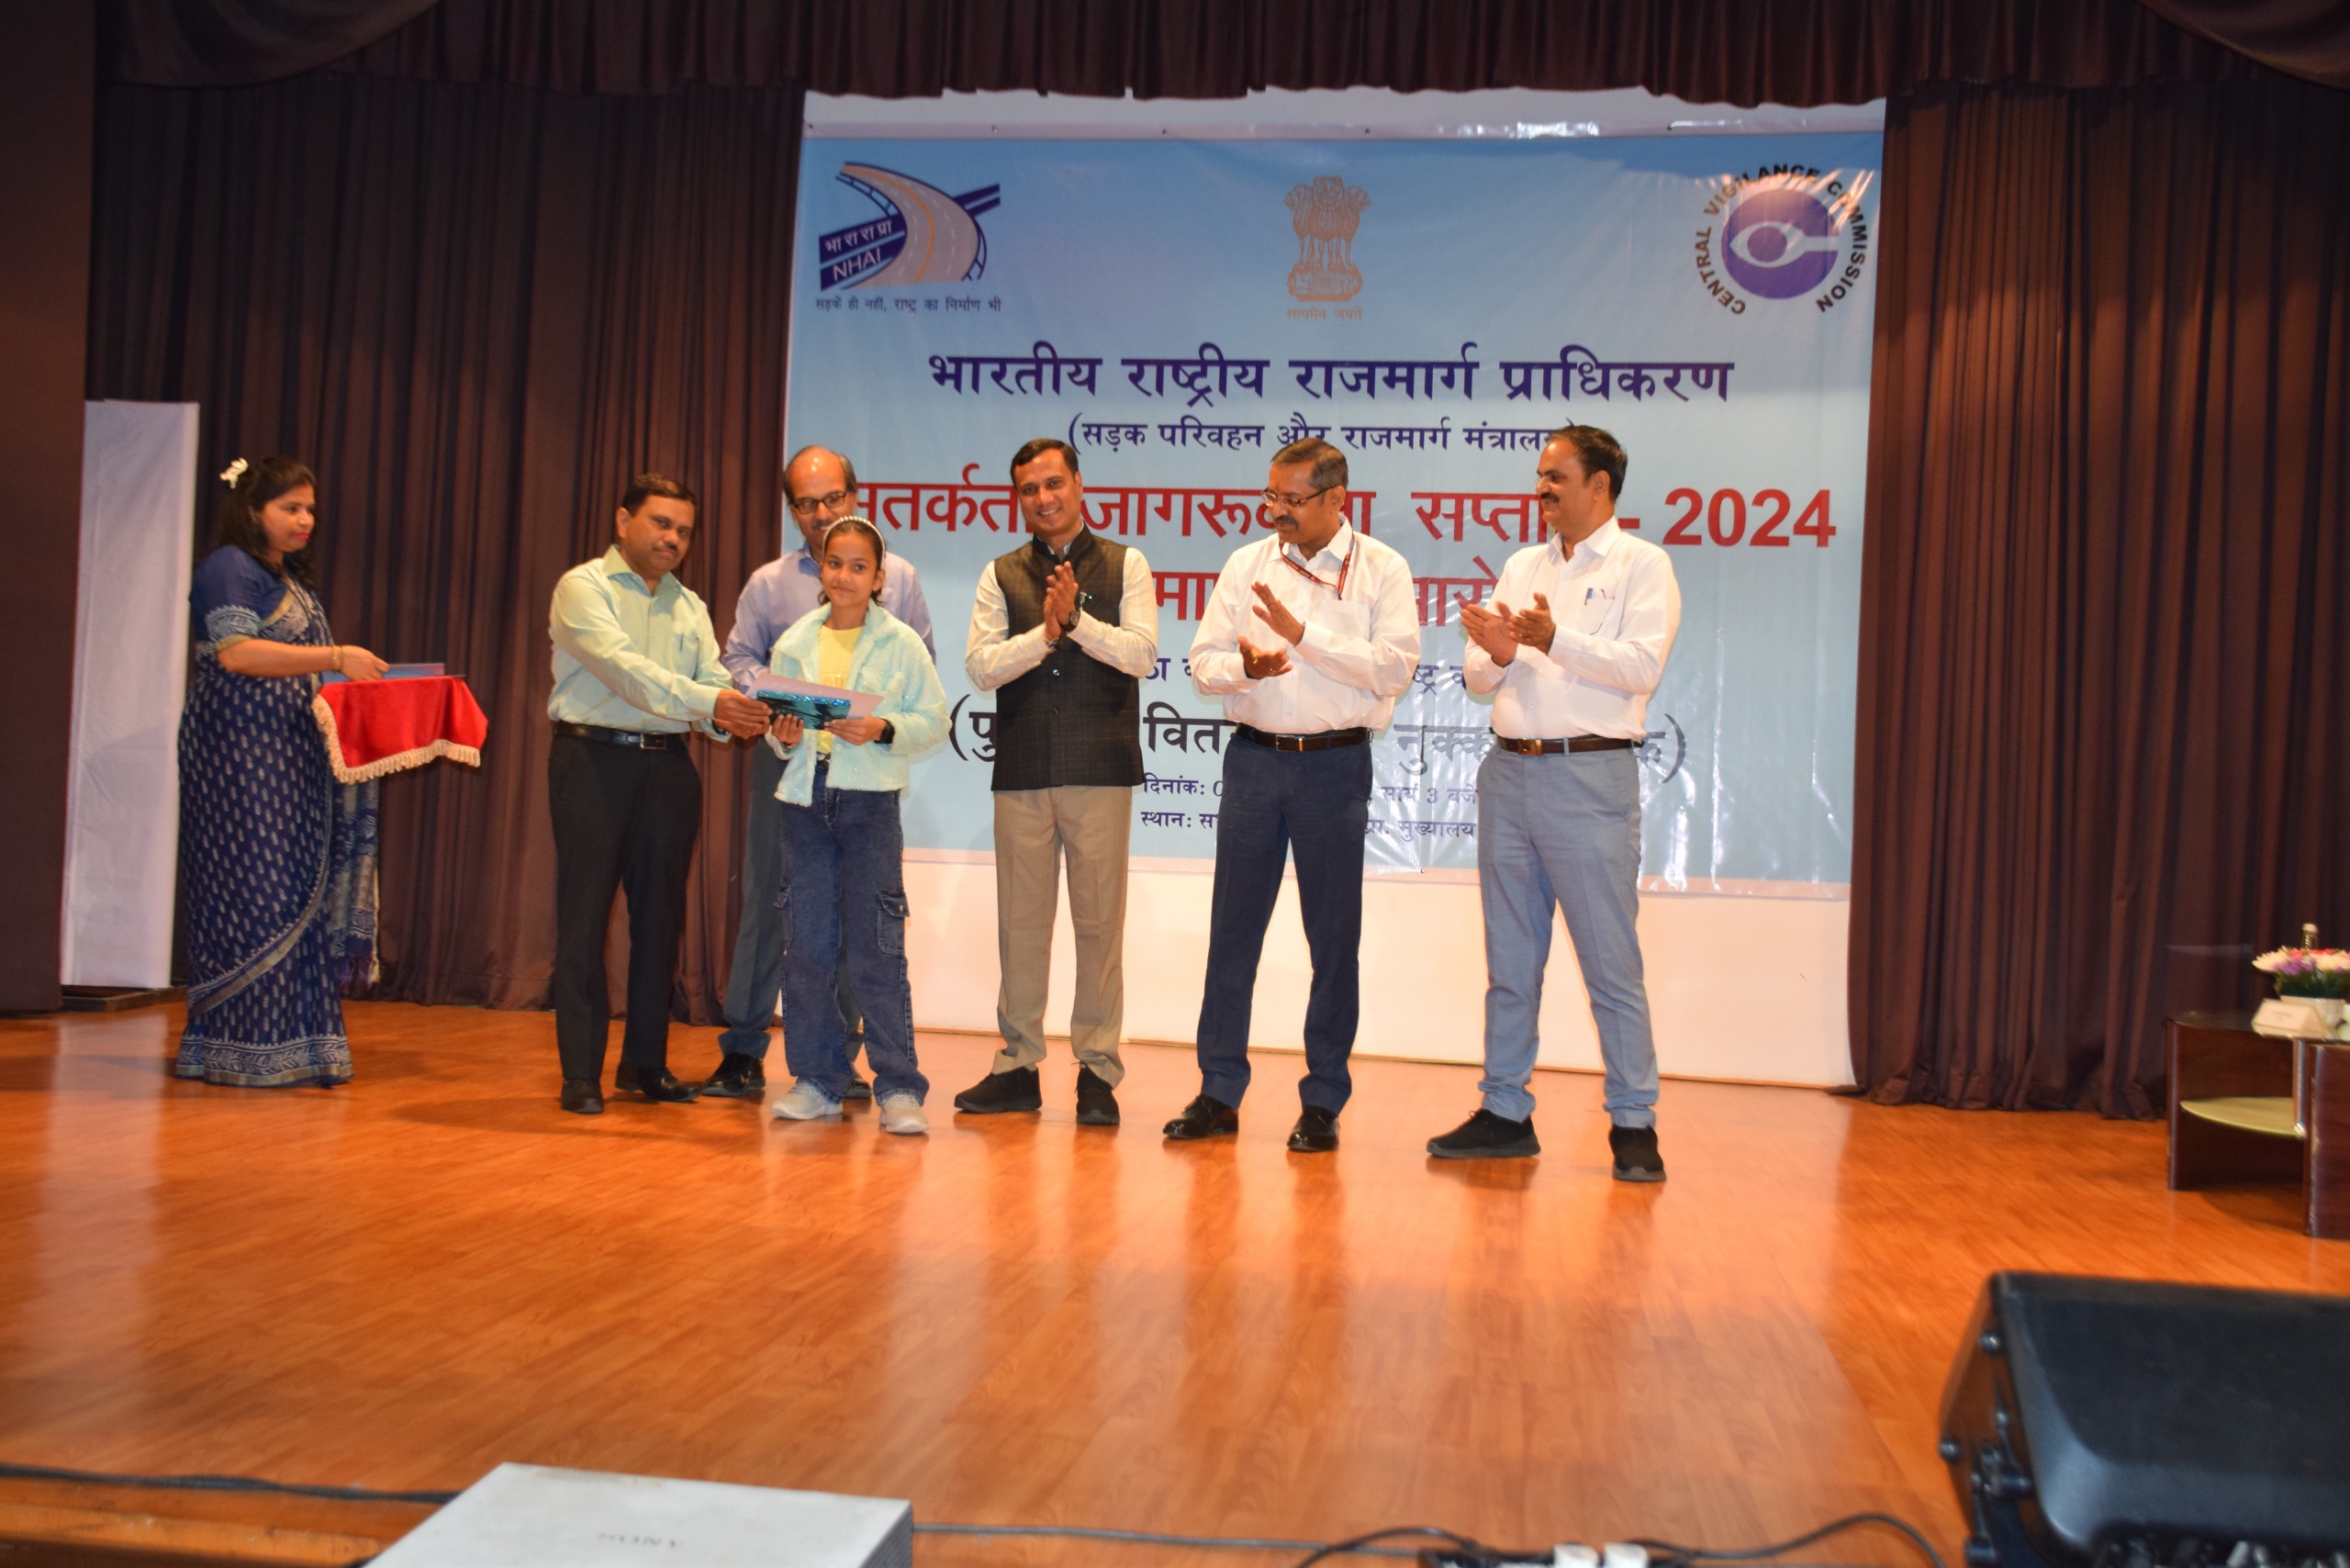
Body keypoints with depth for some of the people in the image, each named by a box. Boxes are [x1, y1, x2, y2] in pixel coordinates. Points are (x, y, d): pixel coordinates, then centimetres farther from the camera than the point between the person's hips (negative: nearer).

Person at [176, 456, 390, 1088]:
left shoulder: (293, 579, 22)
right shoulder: (229, 568, -6)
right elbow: (235, 652, -19)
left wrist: (351, 677, 11)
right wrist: (336, 658, -22)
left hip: (291, 752, 9)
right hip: (239, 751, -9)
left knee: (300, 889, 4)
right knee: (253, 889, -9)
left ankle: (291, 1045, 7)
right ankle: (246, 1051, -3)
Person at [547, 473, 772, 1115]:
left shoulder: (688, 605, 17)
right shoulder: (584, 587, -2)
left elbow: (713, 677, 3)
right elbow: (623, 667, -18)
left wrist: (737, 717, -21)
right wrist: (705, 702, -29)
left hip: (668, 765, 6)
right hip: (595, 757, -6)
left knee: (660, 917, 8)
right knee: (584, 916, -3)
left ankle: (646, 1063, 18)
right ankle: (581, 1073, 2)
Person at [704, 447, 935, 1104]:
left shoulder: (898, 578, 11)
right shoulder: (768, 583, 12)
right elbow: (738, 658, 9)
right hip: (784, 756, 0)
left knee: (854, 910, 2)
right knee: (767, 900, -1)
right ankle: (742, 1054, 6)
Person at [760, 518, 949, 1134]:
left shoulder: (902, 643, 1)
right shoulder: (793, 644, 10)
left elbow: (935, 720, -1)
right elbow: (776, 720, 15)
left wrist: (884, 730, -17)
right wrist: (782, 736, -7)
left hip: (871, 804, -3)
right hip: (805, 800, 4)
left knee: (878, 947, -4)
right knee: (805, 945, 6)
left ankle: (899, 1088, 1)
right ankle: (817, 1081, 16)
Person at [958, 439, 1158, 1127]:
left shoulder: (1124, 565, 6)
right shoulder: (1001, 575, 11)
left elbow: (1142, 653, -5)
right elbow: (981, 666, 0)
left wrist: (1077, 619, -15)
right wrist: (1045, 631, -11)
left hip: (1100, 769, -2)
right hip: (1021, 772, 2)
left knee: (1099, 921, 0)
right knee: (1021, 921, 6)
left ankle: (1097, 1068, 9)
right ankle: (1018, 1064, 15)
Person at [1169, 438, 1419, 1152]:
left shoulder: (1382, 570, 0)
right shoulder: (1245, 565, 9)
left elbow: (1395, 667, -12)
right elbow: (1203, 662, 5)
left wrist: (1303, 633, -16)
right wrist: (1245, 666, -16)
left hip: (1336, 764, -3)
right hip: (1254, 759, 3)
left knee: (1334, 938, 4)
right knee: (1233, 930, 6)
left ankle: (1323, 1102, 15)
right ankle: (1219, 1092, 15)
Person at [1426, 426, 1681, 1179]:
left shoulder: (1642, 565, 1)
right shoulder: (1522, 566, 18)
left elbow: (1641, 666, -14)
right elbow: (1478, 678, 14)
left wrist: (1554, 641, -23)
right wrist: (1496, 654, -8)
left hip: (1589, 777, -6)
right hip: (1509, 772, 6)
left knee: (1611, 961, -3)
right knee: (1510, 960, 10)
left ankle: (1633, 1125, 5)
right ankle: (1505, 1112, 18)